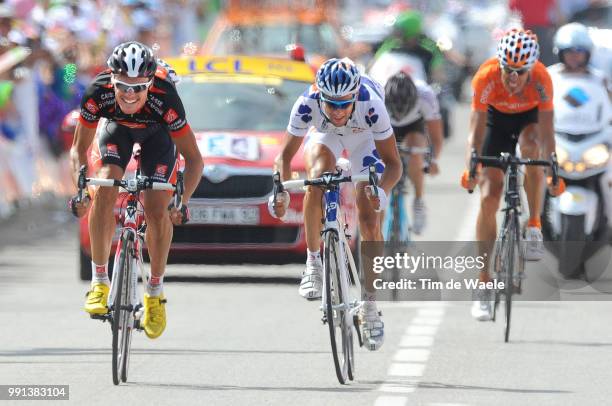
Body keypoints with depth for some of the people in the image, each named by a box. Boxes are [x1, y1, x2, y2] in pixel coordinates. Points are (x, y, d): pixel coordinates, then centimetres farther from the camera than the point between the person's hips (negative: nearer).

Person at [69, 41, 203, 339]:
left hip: (157, 133, -1)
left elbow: (194, 158, -31)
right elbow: (79, 148, -21)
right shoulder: (99, 93, -36)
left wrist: (182, 201, -39)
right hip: (116, 128, 1)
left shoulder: (164, 97, -40)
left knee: (157, 210, -14)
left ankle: (155, 290, 7)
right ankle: (99, 280, -13)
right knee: (105, 191, -24)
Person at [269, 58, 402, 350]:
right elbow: (285, 155, -26)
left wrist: (381, 191, -54)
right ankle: (313, 263, -16)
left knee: (370, 222, -11)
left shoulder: (371, 106, -41)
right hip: (324, 135, 1)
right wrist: (280, 190, -44)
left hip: (364, 139, -1)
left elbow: (393, 163, -33)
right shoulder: (307, 104, -38)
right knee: (318, 178, -33)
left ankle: (370, 307, 1)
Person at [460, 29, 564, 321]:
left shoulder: (541, 79, -34)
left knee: (531, 144, -36)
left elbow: (546, 132, -33)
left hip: (530, 116, 0)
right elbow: (476, 131, -34)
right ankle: (484, 284, -5)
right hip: (497, 118, 0)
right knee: (489, 197, -10)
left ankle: (534, 227, -18)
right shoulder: (486, 77, -35)